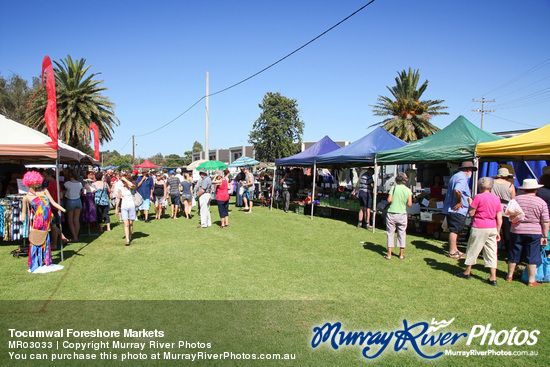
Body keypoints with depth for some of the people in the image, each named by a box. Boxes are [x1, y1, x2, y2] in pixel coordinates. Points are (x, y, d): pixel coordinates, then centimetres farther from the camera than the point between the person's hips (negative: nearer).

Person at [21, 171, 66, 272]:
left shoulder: (44, 191, 7)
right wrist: (23, 218, -9)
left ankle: (46, 262, 22)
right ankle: (35, 265, 14)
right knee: (37, 241, 1)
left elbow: (53, 202, 7)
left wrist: (63, 209, 0)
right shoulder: (27, 197, -2)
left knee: (46, 241, 11)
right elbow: (24, 211, 6)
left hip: (47, 220, 3)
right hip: (37, 221, -3)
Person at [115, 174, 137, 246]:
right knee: (126, 224, -10)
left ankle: (130, 237, 26)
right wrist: (116, 208, 15)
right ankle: (127, 240, -14)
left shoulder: (131, 188, 2)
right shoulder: (121, 189, 9)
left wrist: (125, 179, -13)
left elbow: (132, 185, -23)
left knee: (131, 223, 6)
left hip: (132, 206, -1)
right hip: (124, 207, 1)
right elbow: (118, 198, 15)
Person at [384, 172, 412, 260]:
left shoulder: (394, 188, -6)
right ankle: (401, 254, 19)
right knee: (402, 234, 12)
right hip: (402, 214, 2)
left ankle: (389, 255, 6)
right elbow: (409, 204, -2)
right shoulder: (408, 190, 0)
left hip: (392, 214, -2)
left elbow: (389, 200, -13)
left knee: (390, 234, 5)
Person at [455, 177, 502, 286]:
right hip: (492, 228, 5)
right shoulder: (496, 198, 6)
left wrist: (470, 203, 7)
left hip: (480, 228, -5)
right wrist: (498, 232, 13)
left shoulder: (479, 197, -10)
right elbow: (499, 218, 7)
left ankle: (467, 272, 21)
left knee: (472, 249, 9)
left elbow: (471, 213, -8)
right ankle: (493, 278, 6)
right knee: (491, 252, 7)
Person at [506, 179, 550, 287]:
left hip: (517, 231, 2)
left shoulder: (517, 199, -1)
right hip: (534, 233, -2)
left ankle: (510, 276, 24)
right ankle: (531, 281, 10)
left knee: (514, 255, 12)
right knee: (532, 257, 5)